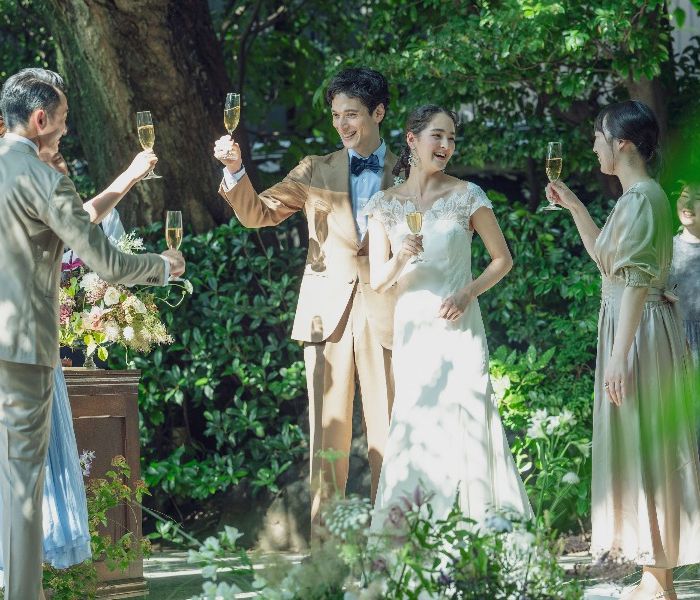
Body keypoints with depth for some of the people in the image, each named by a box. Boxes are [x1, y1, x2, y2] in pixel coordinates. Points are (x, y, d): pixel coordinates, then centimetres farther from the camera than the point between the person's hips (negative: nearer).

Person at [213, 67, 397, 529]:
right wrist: (235, 170, -10)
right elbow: (257, 214, 8)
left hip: (386, 312, -1)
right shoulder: (316, 171, 12)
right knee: (328, 431, 1)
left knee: (388, 431, -1)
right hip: (329, 312, 1)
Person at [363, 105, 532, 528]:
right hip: (412, 327, 2)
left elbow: (503, 259, 6)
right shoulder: (386, 204, 5)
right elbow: (377, 280, 5)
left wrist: (467, 294, -9)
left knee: (466, 415, -6)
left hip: (458, 325, -1)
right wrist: (399, 259, -17)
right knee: (414, 423, -1)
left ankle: (482, 518, 0)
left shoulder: (467, 196, 1)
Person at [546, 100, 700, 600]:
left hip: (641, 329, -10)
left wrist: (620, 354, -26)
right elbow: (604, 256, 28)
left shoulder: (643, 198, -17)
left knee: (643, 445, -6)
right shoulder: (634, 196, 14)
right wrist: (574, 207, 22)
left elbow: (637, 278, -23)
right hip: (629, 327, 10)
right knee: (635, 446, 12)